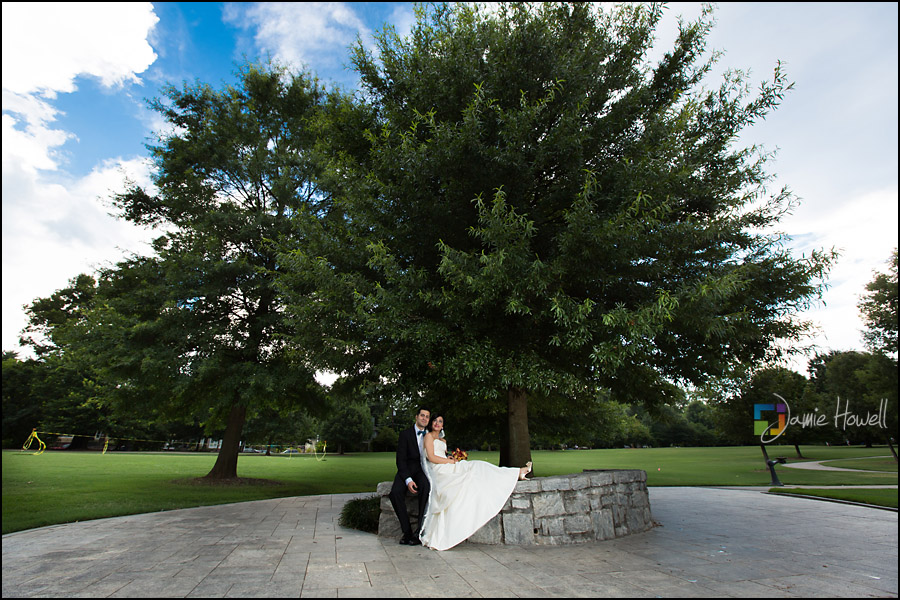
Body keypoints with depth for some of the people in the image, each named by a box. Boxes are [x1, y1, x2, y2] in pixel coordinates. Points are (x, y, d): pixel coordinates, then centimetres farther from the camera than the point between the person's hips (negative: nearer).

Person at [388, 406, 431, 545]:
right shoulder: (405, 434, 0)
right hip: (406, 471, -1)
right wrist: (408, 480, -21)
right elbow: (401, 460, -7)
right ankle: (406, 530, -17)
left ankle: (419, 531, -26)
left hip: (422, 470, 1)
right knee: (395, 493, -30)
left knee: (427, 487, -33)